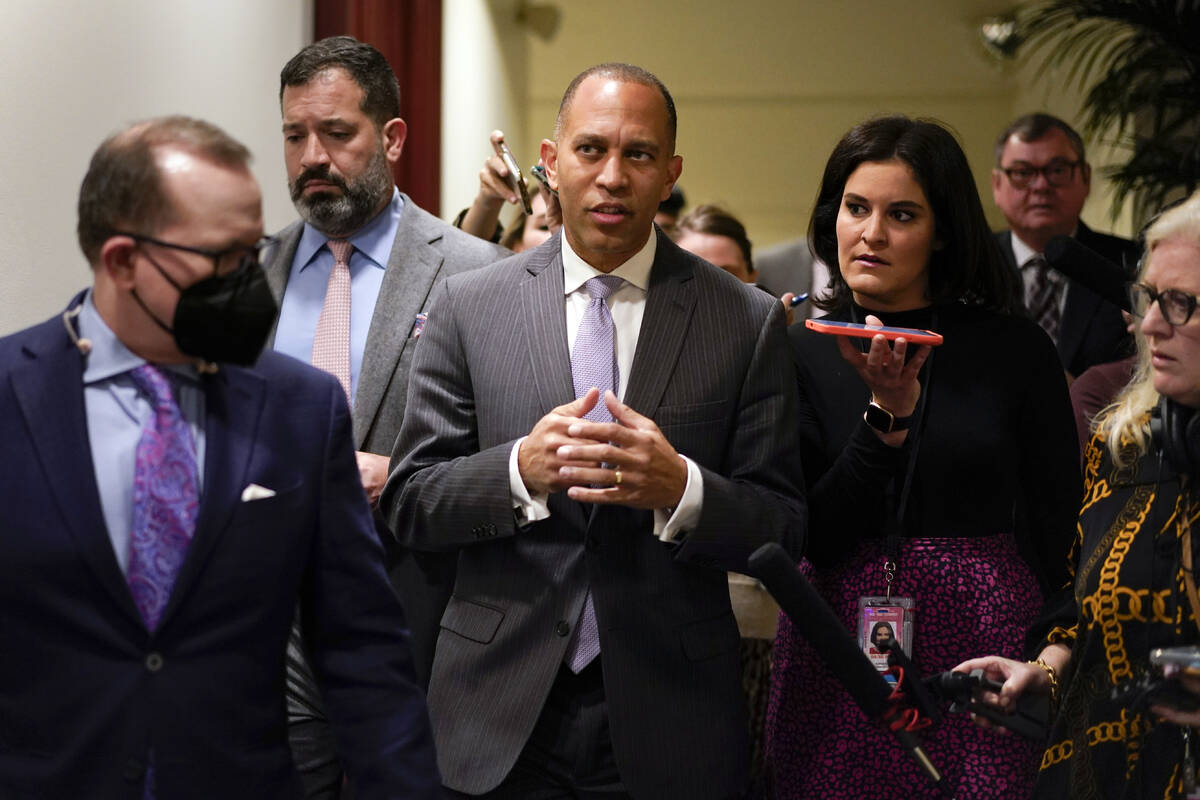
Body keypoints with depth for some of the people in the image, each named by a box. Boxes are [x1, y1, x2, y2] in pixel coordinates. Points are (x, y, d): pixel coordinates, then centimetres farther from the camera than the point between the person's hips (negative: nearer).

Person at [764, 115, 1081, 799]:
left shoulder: (1016, 350, 0)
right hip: (836, 658, 1)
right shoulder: (798, 354, 1)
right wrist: (888, 415, -16)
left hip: (983, 652, -1)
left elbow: (1056, 526, 5)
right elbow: (813, 537, -6)